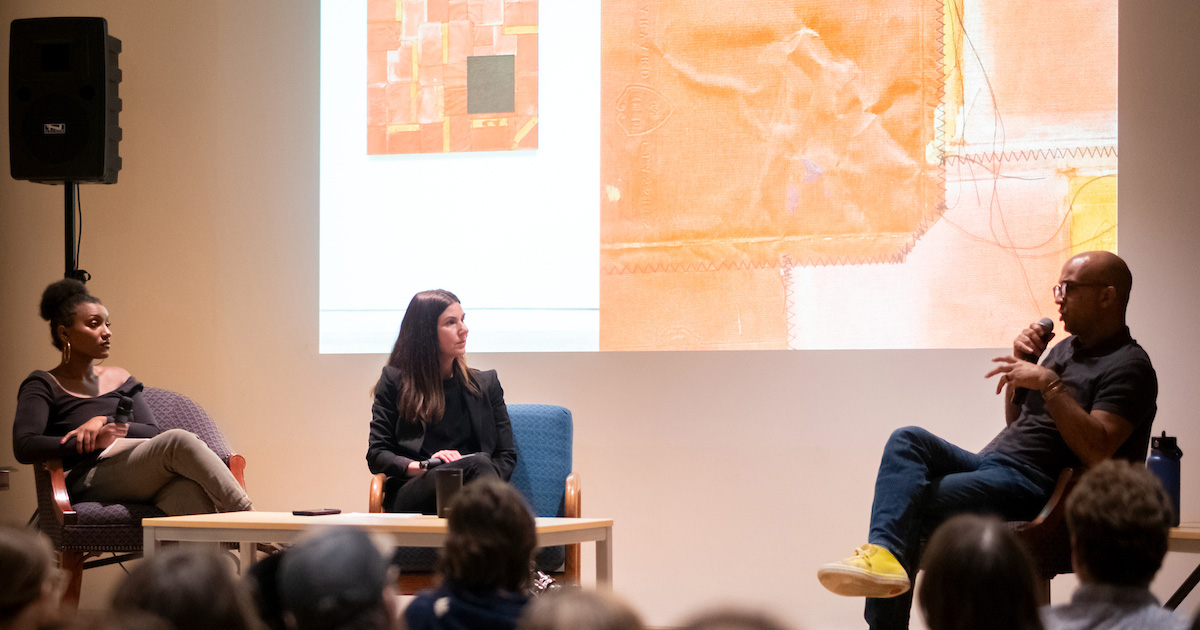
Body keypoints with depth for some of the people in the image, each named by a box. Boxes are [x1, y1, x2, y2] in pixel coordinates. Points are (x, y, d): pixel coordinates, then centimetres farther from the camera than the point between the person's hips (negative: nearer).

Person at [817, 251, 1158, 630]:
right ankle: (883, 554, -36)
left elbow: (1096, 451, -17)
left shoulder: (1129, 367, -4)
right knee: (909, 439, -20)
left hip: (1035, 487, -8)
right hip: (990, 464, 8)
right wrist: (1022, 364, 14)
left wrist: (1049, 383, -18)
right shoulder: (1067, 348, 25)